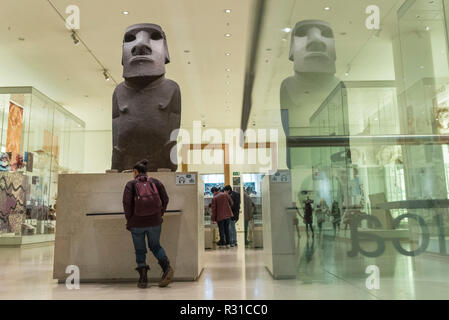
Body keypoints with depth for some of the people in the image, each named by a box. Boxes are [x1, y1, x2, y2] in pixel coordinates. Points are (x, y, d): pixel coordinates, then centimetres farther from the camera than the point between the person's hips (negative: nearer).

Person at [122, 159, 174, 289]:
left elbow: (127, 203, -10)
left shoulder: (131, 184, -2)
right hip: (155, 222, 2)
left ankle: (143, 279, 11)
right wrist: (160, 215, 12)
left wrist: (129, 220, 1)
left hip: (137, 223, -2)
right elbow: (165, 199, 2)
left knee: (140, 250, 11)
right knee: (155, 246, 20)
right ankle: (167, 267, -2)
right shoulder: (156, 182, 5)